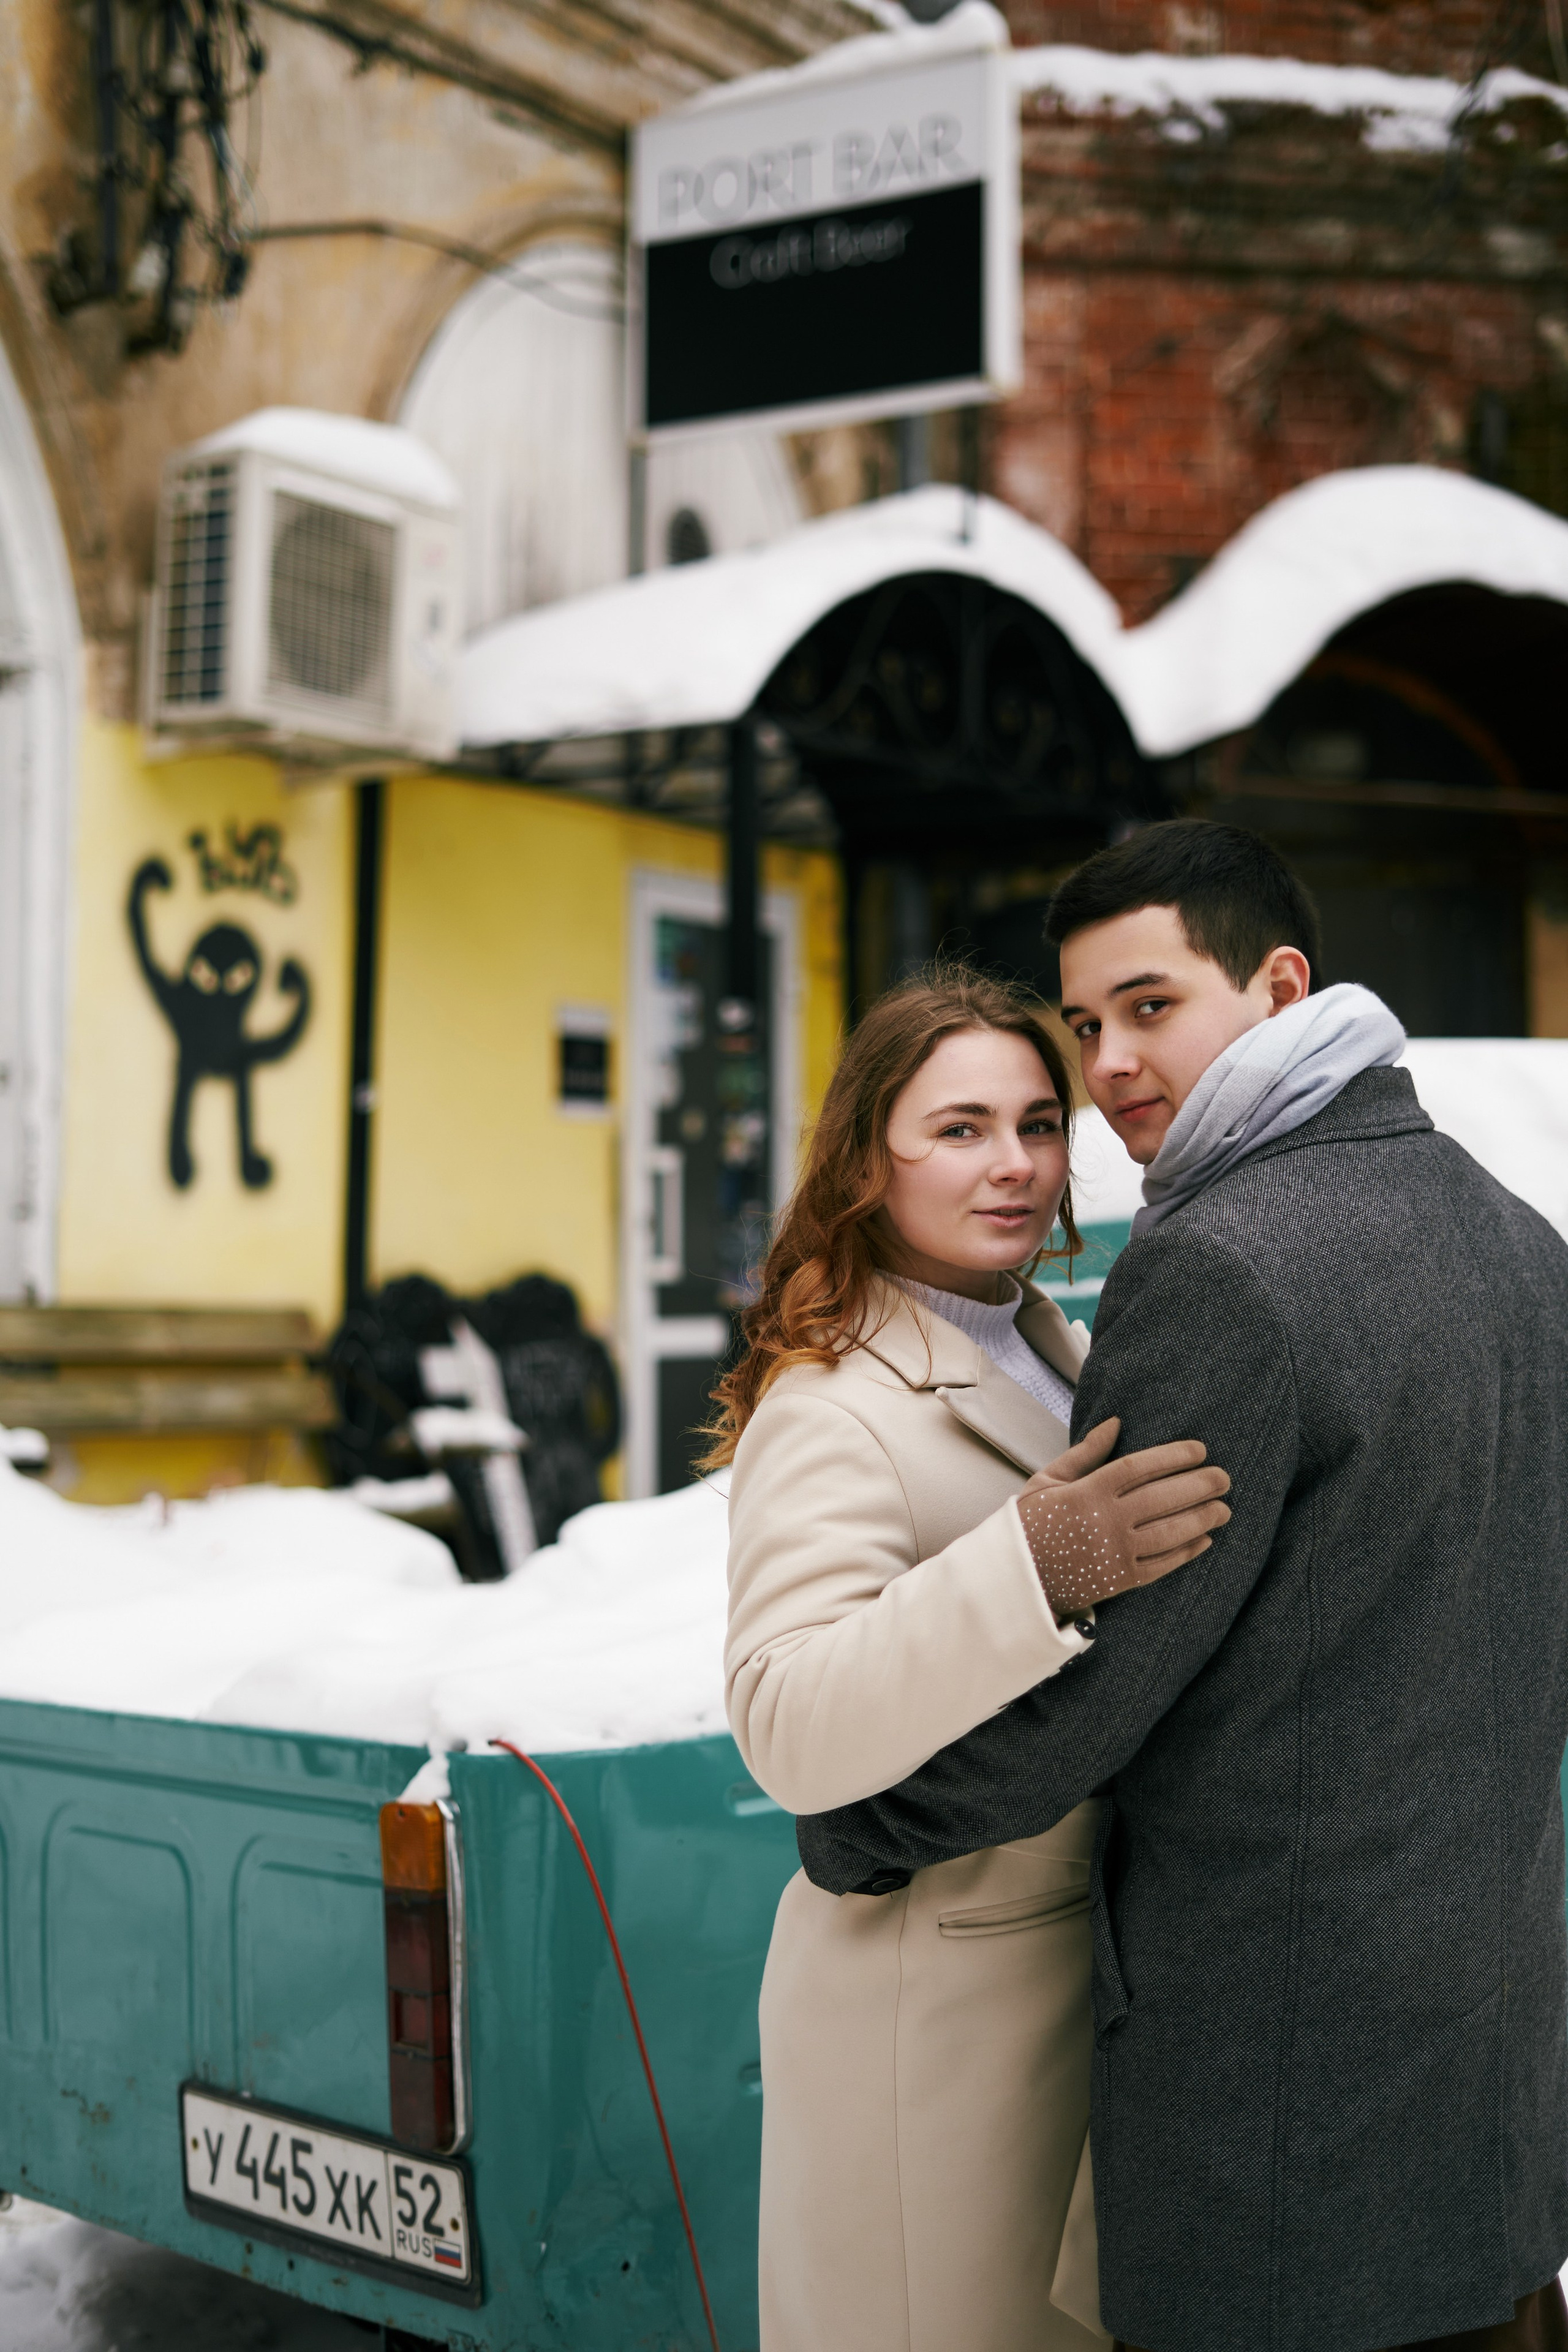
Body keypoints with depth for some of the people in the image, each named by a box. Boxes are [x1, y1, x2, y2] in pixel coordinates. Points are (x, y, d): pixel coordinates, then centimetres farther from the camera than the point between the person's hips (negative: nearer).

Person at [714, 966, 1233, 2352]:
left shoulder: (1065, 1358, 10)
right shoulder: (831, 1409, -17)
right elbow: (790, 1731, -31)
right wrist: (1035, 1563, -40)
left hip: (1095, 1963, 8)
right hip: (936, 1992, -8)